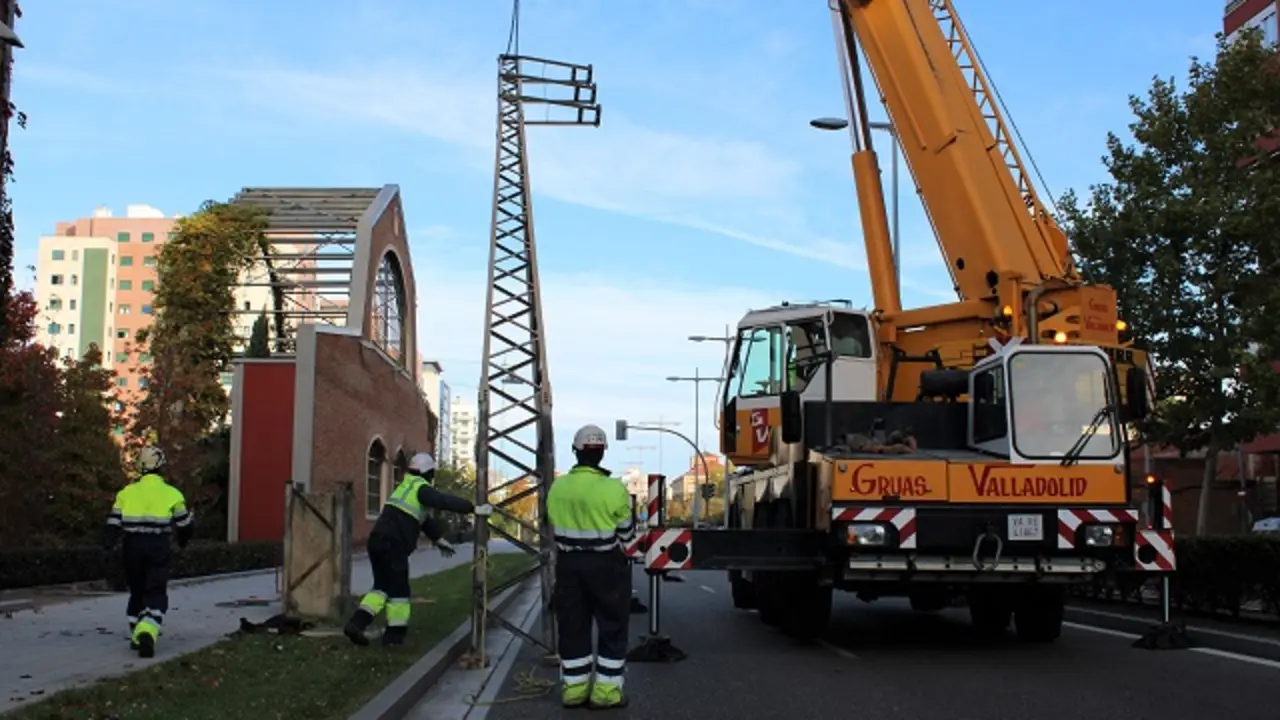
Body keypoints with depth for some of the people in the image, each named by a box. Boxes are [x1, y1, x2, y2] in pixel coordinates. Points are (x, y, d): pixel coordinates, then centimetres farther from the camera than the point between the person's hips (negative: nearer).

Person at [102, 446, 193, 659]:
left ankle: (137, 637, 24)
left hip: (132, 548, 3)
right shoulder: (171, 494, 0)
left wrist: (107, 545, 4)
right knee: (156, 595, -1)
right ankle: (147, 632, -24)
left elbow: (114, 523, 0)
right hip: (158, 549, -2)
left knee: (137, 592, 20)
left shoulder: (127, 492, 4)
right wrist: (183, 541, 27)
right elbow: (184, 525, 8)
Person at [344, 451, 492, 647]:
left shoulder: (406, 487, 24)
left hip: (378, 540, 9)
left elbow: (424, 519, 30)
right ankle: (395, 634, 6)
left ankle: (356, 624, 2)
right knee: (399, 589, 2)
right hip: (393, 544, -9)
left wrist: (439, 538, 32)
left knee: (382, 586, 14)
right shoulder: (421, 488, -5)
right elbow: (445, 501, -19)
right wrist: (474, 508, -17)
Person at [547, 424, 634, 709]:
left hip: (568, 563, 4)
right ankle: (606, 690, 6)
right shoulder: (613, 489, -16)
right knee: (612, 626, 6)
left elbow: (555, 527, 5)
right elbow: (626, 535, -6)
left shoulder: (557, 487, -2)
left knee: (572, 625, 11)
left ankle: (574, 688, 15)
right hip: (606, 565, -4)